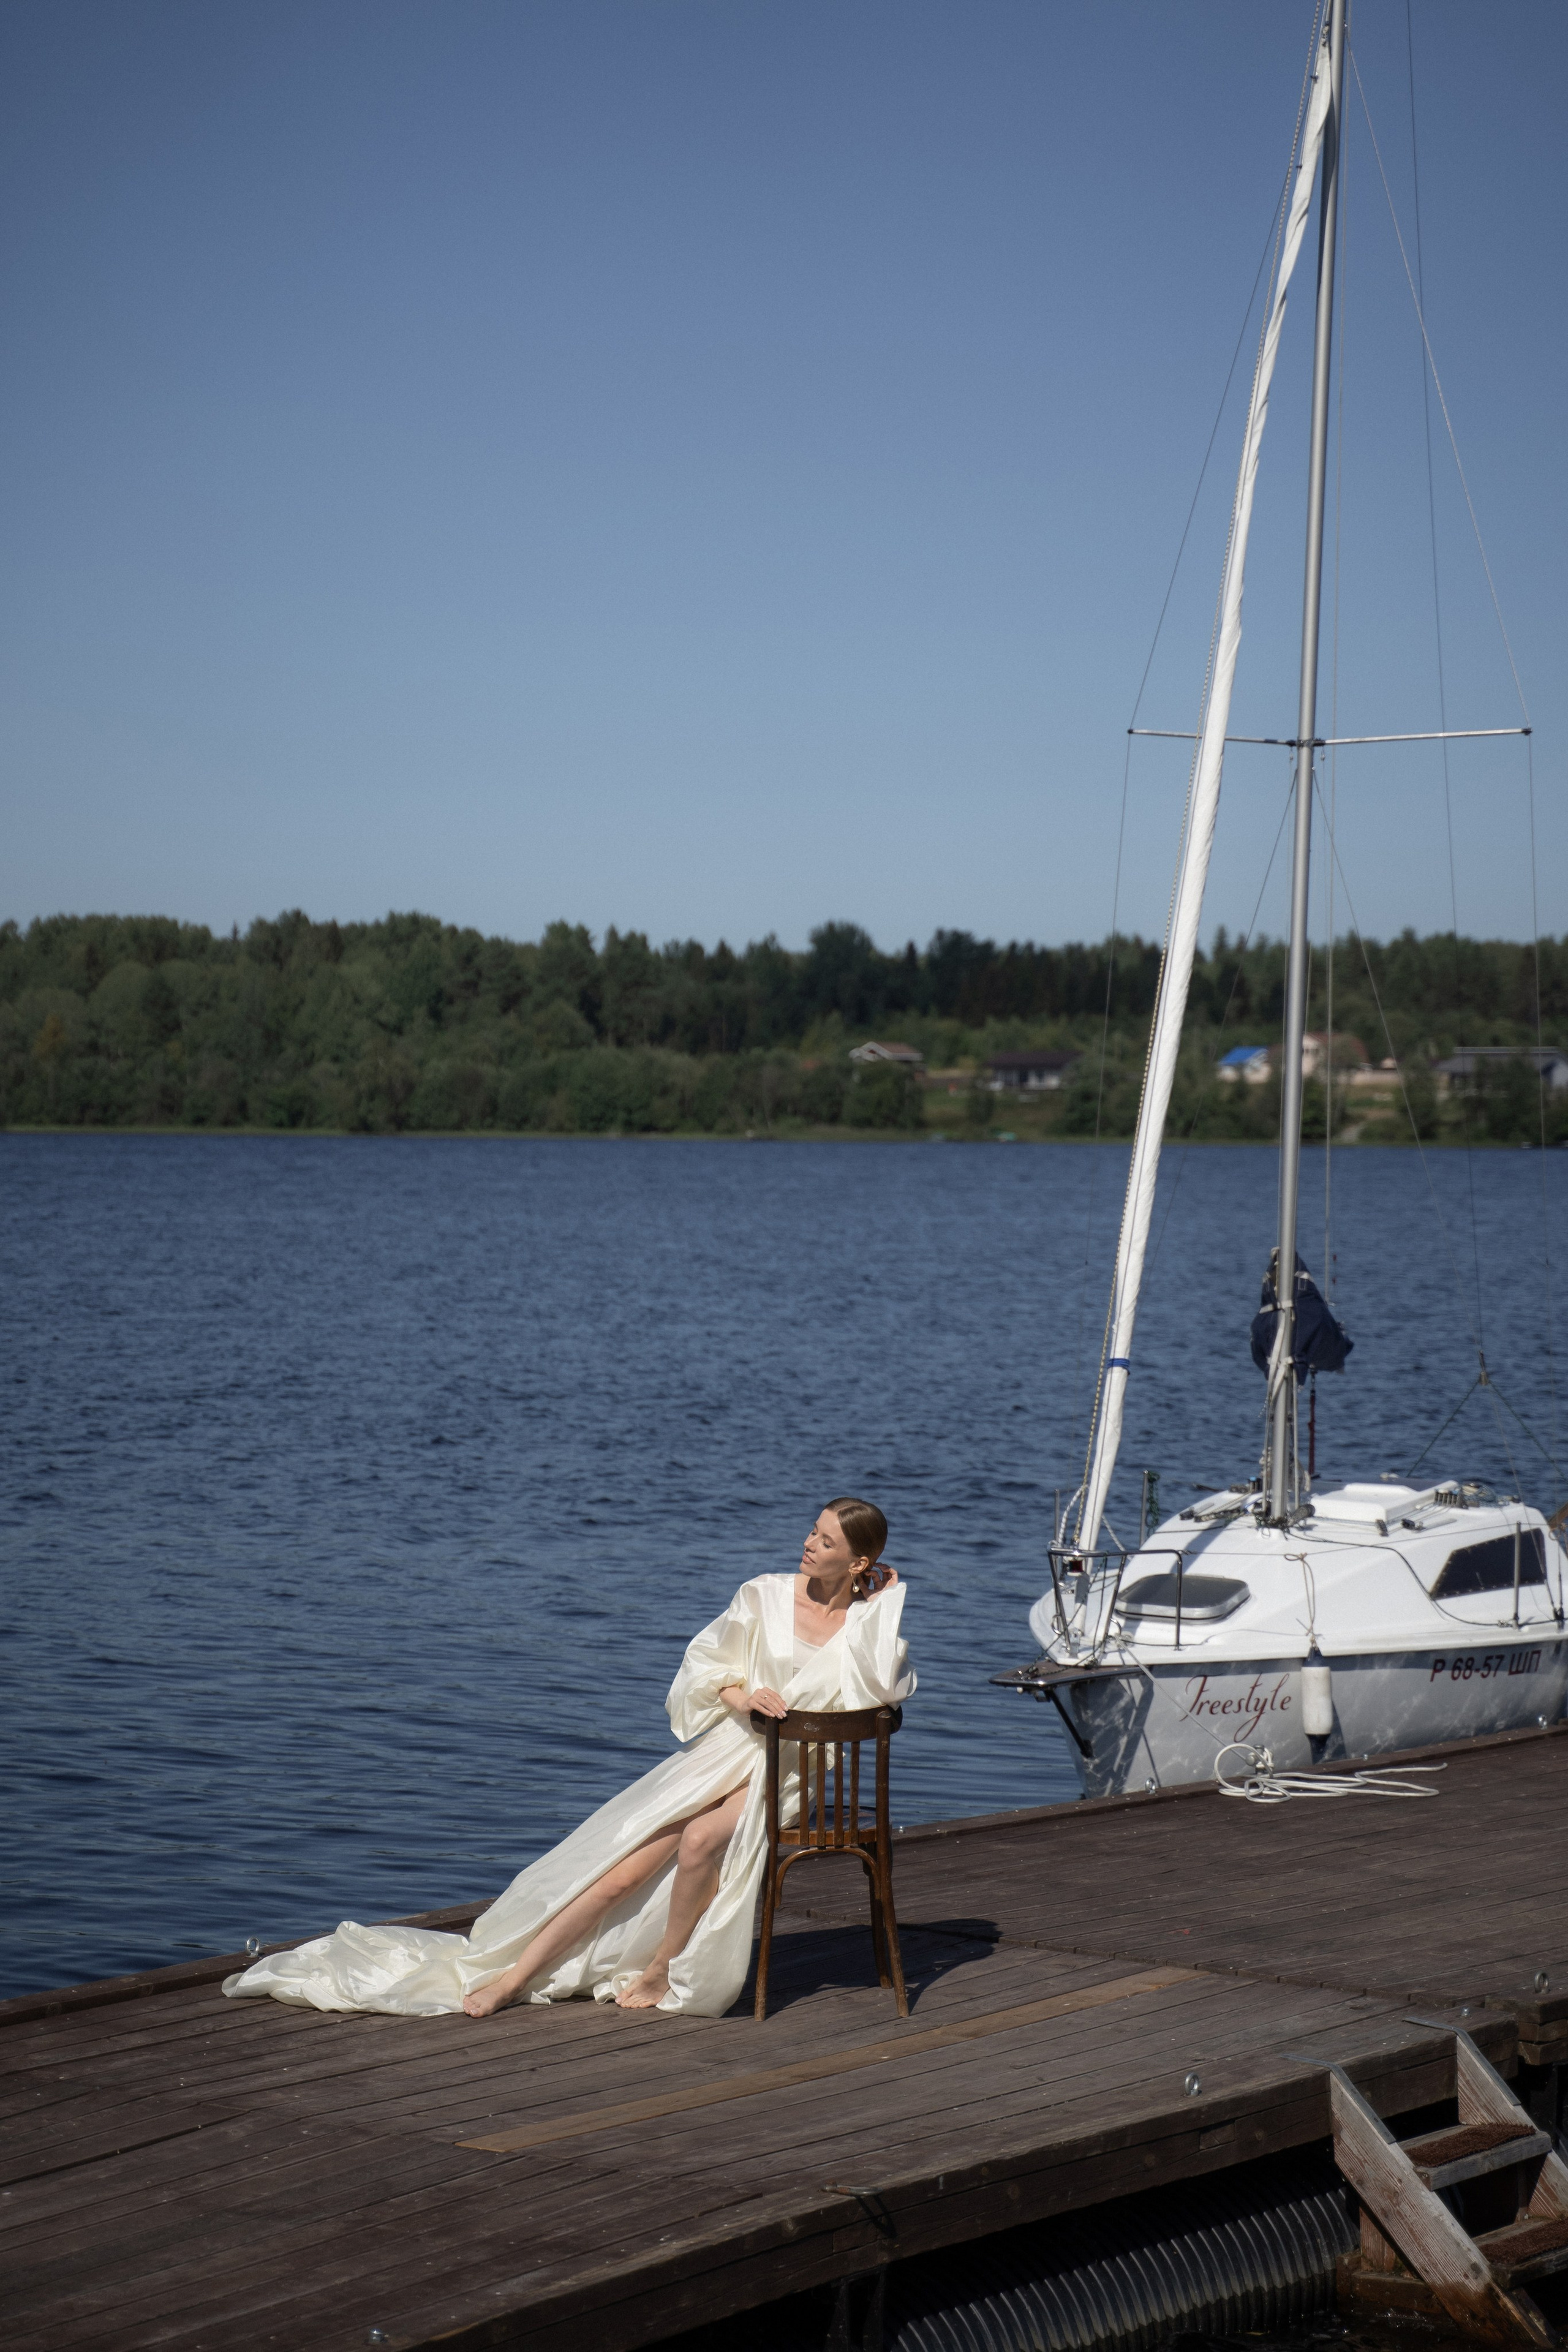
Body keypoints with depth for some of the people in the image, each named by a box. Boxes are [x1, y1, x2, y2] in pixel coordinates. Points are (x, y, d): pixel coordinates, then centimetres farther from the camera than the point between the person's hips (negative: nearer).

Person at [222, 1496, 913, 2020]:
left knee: (701, 1839, -32)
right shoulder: (765, 1595, 7)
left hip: (790, 1770, -2)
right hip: (725, 1749, 2)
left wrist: (887, 1601, -11)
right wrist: (740, 1694, -13)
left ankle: (664, 1971, -12)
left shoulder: (870, 1616, 2)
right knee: (627, 1864, -12)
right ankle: (511, 1974, -7)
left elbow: (881, 1689, -15)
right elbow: (702, 1665, 7)